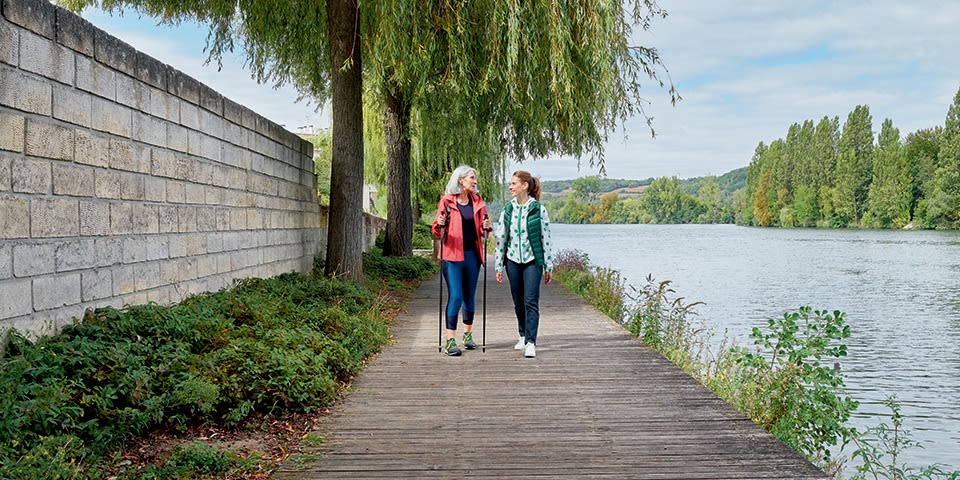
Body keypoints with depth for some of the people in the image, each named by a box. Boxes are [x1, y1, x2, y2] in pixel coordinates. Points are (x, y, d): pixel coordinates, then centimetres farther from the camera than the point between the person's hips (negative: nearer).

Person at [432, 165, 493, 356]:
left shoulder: (477, 201, 9)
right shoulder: (447, 201, -3)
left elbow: (482, 231, 14)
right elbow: (437, 233, 0)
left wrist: (486, 227, -7)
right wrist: (439, 226, -21)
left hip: (472, 254, 4)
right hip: (453, 254, -4)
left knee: (469, 296, 12)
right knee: (455, 296, -10)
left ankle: (468, 335, 26)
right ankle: (450, 340, -6)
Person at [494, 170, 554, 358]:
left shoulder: (538, 209, -5)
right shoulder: (507, 210, 4)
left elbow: (546, 237, -2)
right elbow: (500, 239, 7)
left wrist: (549, 266, -2)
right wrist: (499, 266, 5)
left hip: (533, 260, -4)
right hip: (513, 260, 4)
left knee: (531, 301, -10)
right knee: (518, 302, 11)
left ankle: (530, 343, -11)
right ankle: (523, 336, 28)